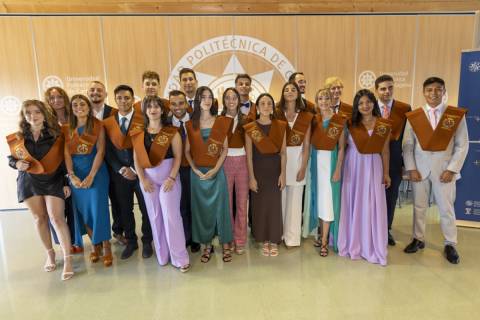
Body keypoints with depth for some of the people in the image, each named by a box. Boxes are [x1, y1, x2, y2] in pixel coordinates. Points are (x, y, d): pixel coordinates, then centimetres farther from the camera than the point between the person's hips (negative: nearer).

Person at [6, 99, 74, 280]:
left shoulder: (55, 135, -5)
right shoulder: (17, 137, 1)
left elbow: (64, 160, -2)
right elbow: (11, 158, 12)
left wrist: (66, 182, -4)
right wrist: (17, 164, -12)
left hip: (53, 180, -3)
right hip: (29, 181, 3)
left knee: (56, 218, -9)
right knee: (39, 218, 10)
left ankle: (68, 260, -5)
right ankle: (50, 254, 28)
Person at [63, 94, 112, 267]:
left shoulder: (98, 125, -2)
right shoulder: (67, 129, 8)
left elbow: (100, 151, -8)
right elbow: (67, 154, 3)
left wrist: (91, 176, -14)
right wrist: (71, 176, -10)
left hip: (96, 171, -3)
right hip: (75, 173, 4)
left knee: (99, 208, -4)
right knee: (82, 210, 7)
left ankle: (106, 247, 8)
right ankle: (95, 245, 22)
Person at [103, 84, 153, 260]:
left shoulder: (143, 119, -6)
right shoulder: (107, 123, 5)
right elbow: (108, 150, 4)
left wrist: (135, 169, -11)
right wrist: (121, 170, -7)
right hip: (119, 173, 3)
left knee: (146, 208, 6)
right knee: (125, 209, 11)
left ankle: (147, 242, 24)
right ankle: (131, 241, 29)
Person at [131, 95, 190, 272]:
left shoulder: (171, 132, -3)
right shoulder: (139, 133, 7)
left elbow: (178, 157, -6)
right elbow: (137, 158, 4)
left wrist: (171, 178, -14)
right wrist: (142, 179, -5)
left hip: (168, 176, -3)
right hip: (148, 177, 3)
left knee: (171, 215, -4)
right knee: (155, 216, 8)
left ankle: (180, 257, 7)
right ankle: (162, 255, 22)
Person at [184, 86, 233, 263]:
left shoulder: (221, 122, 2)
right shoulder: (190, 124, 4)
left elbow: (225, 148, 0)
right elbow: (187, 151, 4)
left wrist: (215, 169, -11)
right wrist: (195, 170, -9)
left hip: (217, 171, -1)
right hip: (197, 172, 1)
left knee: (220, 207, 4)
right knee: (201, 208, 8)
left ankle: (225, 245, 20)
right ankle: (207, 245, 23)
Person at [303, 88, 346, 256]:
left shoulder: (340, 121, -4)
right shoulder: (313, 119, 5)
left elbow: (341, 148, -4)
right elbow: (309, 142, 3)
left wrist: (338, 169, -10)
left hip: (331, 160, -3)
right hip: (315, 160, 3)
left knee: (328, 198, -3)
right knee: (317, 197, 11)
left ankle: (324, 241, 7)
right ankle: (321, 232, 29)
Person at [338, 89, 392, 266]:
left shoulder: (384, 125, 1)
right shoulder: (351, 124, 0)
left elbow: (385, 151, 6)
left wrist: (386, 173, 6)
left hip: (373, 167, 0)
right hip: (353, 167, 0)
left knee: (372, 206, 3)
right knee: (353, 204, 7)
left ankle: (372, 248, 16)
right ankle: (353, 244, 22)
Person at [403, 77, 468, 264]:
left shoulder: (457, 115, -2)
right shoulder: (413, 116, 0)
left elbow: (462, 145, -2)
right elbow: (408, 145, 1)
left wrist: (451, 169, -9)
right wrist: (411, 168, -5)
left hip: (444, 168, -1)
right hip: (420, 168, 1)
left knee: (446, 208, 7)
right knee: (419, 206, 11)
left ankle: (450, 245, 24)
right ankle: (418, 239, 26)